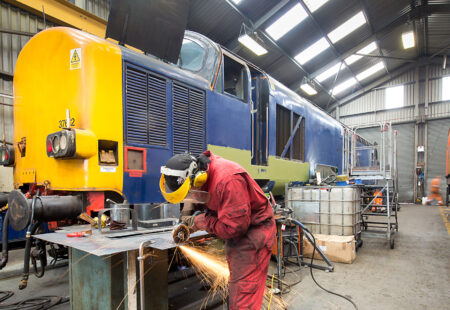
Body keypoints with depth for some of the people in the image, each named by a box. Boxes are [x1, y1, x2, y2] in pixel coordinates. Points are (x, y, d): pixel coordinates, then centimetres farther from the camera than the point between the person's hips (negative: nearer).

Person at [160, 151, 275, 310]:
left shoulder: (228, 180, -33)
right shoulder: (200, 173, -5)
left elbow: (233, 226, -29)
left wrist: (198, 222, -19)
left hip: (253, 229, -9)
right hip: (235, 230, 9)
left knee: (243, 294, -6)